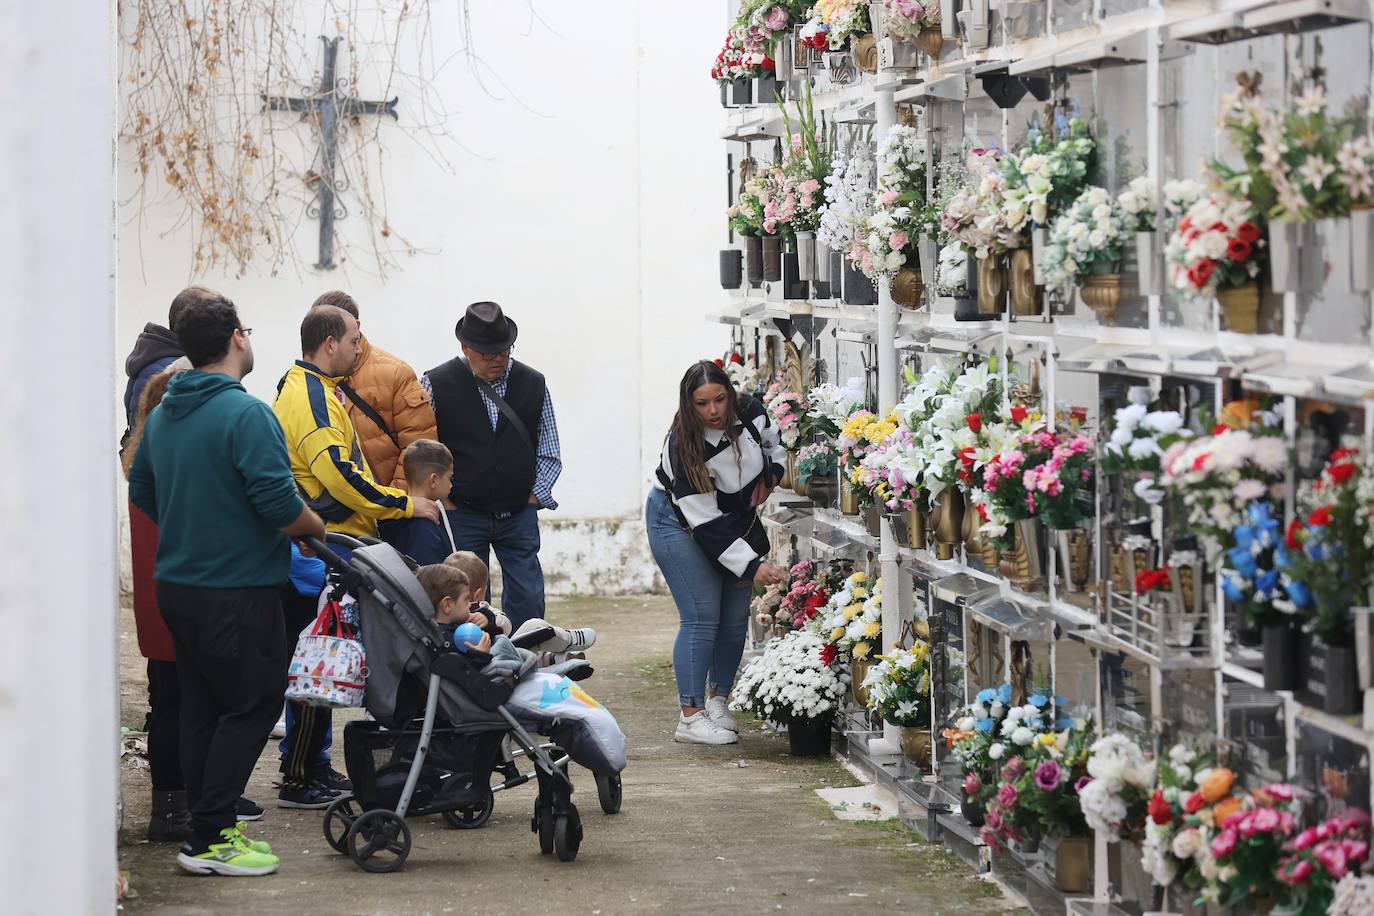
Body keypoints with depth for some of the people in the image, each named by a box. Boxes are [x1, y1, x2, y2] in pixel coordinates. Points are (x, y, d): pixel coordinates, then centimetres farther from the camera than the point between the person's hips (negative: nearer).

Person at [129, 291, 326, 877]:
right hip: (238, 589, -8)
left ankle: (209, 827, 17)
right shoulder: (246, 414, -17)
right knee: (252, 705, -2)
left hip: (176, 583, 8)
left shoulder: (162, 414, 9)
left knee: (201, 707, 13)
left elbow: (142, 492, 19)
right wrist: (316, 528, -4)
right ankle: (211, 839, -5)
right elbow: (279, 504, -23)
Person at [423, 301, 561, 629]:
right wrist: (444, 500, -4)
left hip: (518, 515, 2)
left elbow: (549, 454, 13)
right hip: (462, 514, -2)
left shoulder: (533, 385, 6)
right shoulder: (436, 384, -3)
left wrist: (534, 497, 2)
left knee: (528, 602, 0)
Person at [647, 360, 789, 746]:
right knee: (702, 616, -14)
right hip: (679, 522, -6)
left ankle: (717, 701, 17)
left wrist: (769, 477, -10)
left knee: (735, 616, 3)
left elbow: (775, 444, 10)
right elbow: (705, 523, -31)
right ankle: (691, 718, -12)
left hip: (735, 519, 6)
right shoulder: (683, 447, -31)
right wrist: (751, 566, -34)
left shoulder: (750, 412, -16)